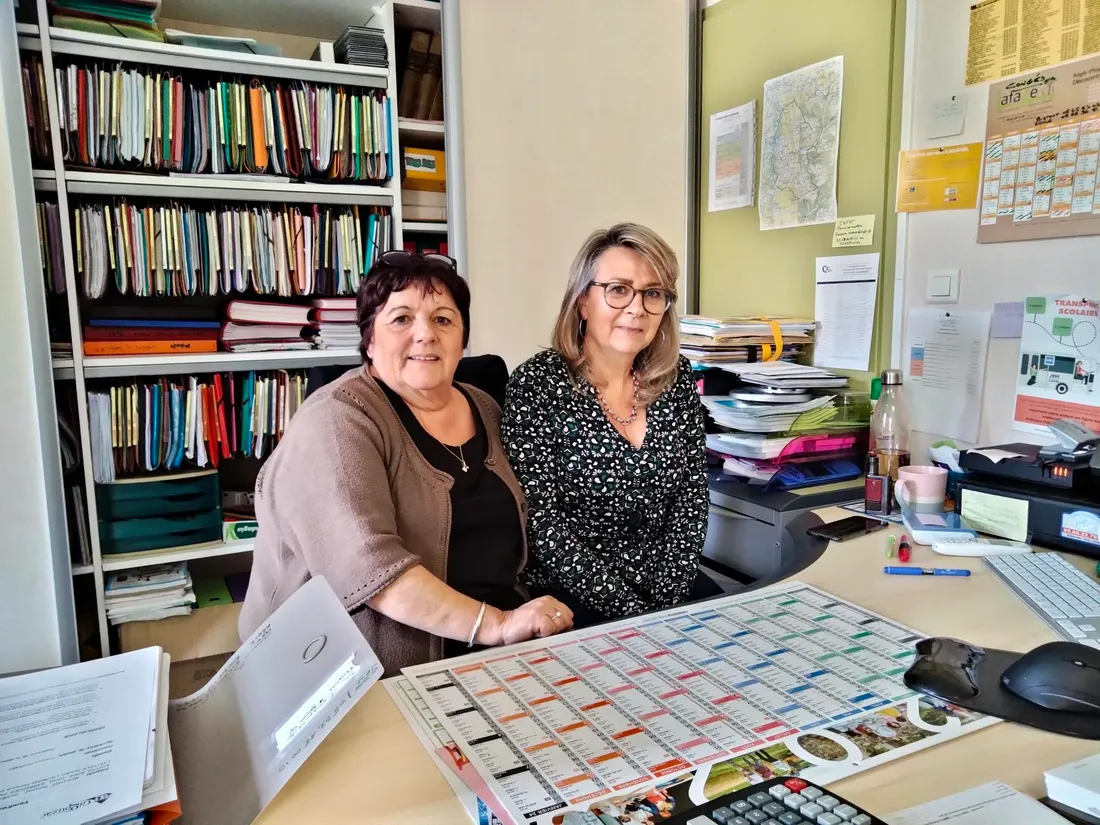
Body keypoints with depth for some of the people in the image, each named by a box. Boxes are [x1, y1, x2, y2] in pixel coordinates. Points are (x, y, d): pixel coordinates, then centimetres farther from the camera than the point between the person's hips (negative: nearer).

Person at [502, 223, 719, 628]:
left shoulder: (677, 378, 3)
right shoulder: (537, 385, -12)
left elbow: (692, 494, 3)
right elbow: (541, 519, -15)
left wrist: (666, 594, -8)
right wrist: (626, 607, -18)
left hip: (669, 586, 5)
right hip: (567, 592, -5)